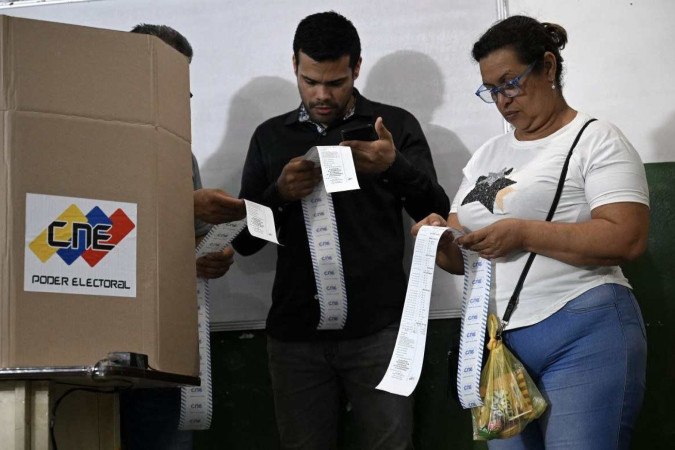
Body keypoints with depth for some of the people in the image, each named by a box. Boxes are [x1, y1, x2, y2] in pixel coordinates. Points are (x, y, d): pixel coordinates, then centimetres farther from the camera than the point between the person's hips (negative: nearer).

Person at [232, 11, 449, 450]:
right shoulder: (270, 137, 12)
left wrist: (394, 168, -17)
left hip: (378, 329, -2)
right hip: (296, 333, 2)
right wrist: (279, 195, -10)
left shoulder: (396, 124, 6)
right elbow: (244, 239, 10)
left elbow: (438, 216, 1)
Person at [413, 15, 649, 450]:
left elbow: (628, 239, -15)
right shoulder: (487, 155, 18)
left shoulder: (595, 140, -2)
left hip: (583, 337, -6)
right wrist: (441, 239, -4)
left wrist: (524, 234, -18)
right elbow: (462, 257, 20)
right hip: (497, 341, 6)